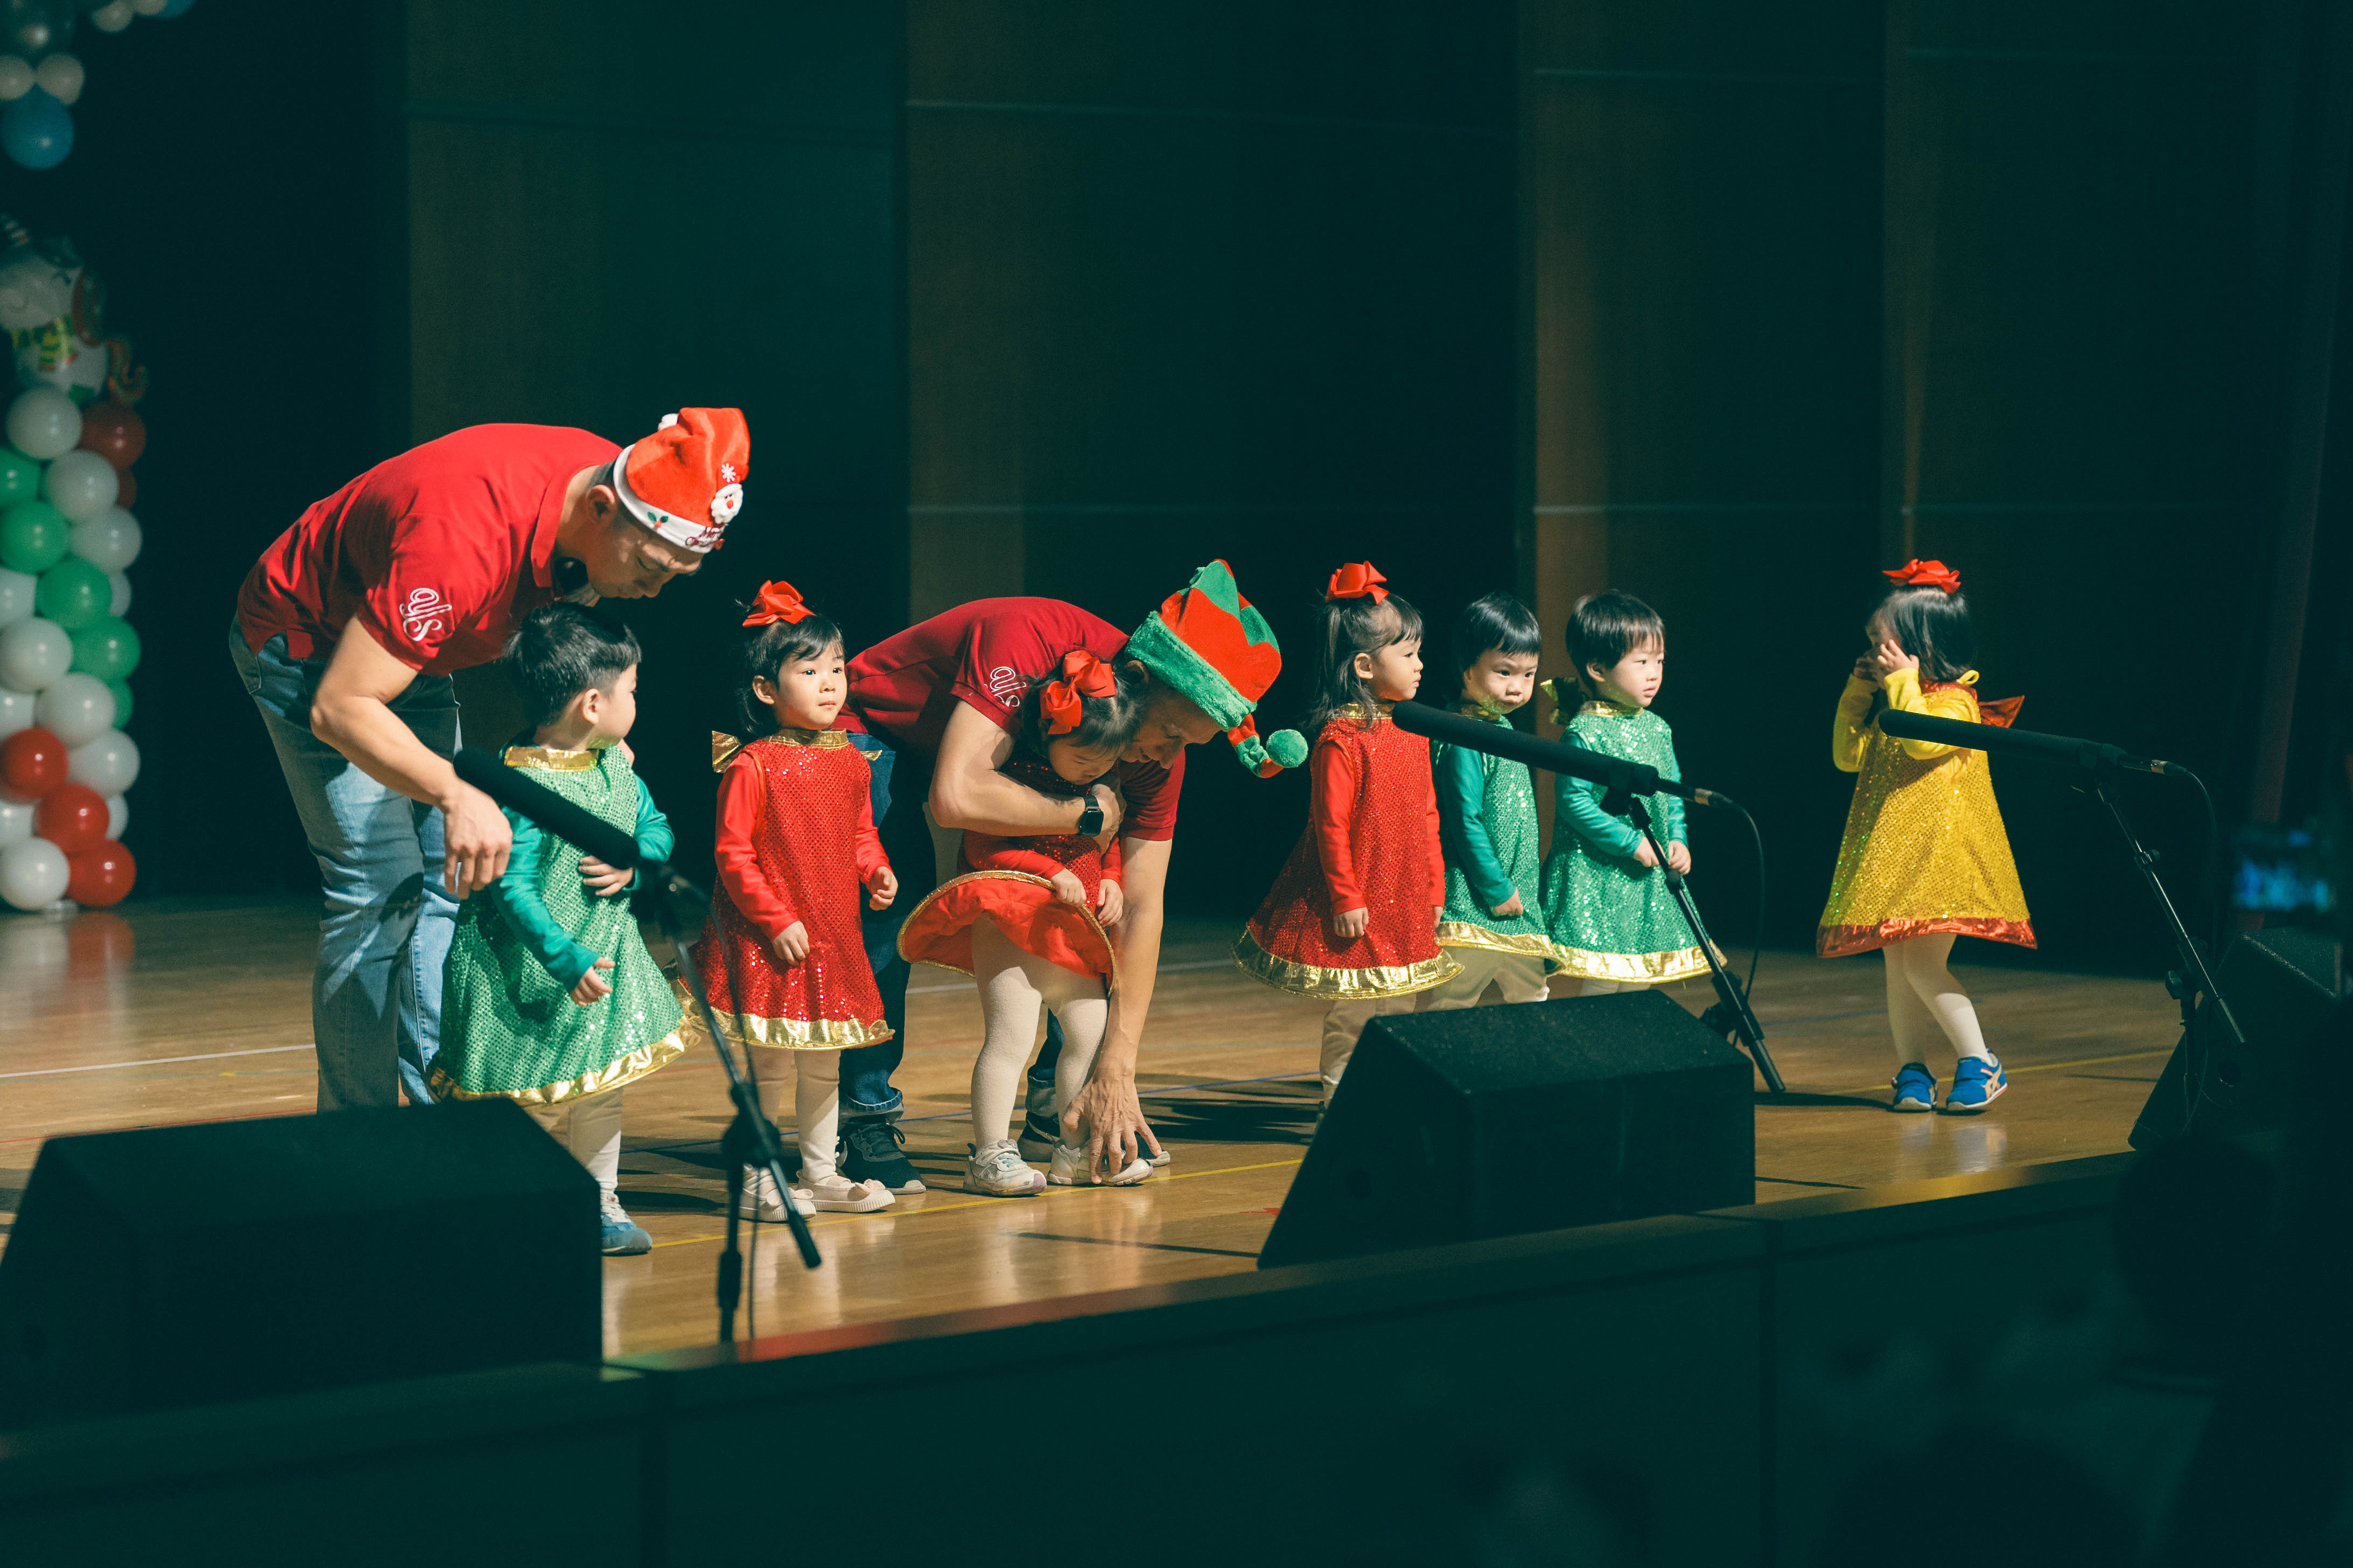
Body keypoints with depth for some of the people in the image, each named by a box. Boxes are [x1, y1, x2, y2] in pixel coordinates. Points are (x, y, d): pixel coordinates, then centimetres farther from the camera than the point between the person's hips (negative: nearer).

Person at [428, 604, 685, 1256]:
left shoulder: (616, 767, 1)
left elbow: (657, 829, 13)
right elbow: (511, 889, -25)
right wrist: (567, 959, -30)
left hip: (603, 952, 8)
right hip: (531, 970, -8)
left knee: (601, 1093, 15)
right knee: (533, 1103, 0)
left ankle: (598, 1203, 27)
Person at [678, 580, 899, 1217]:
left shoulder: (849, 762, 7)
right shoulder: (751, 766, -14)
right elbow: (732, 854, -14)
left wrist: (877, 872, 0)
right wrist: (776, 920, -17)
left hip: (835, 933, 7)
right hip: (767, 941, -7)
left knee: (824, 1059, 15)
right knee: (768, 1063, -1)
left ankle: (820, 1172, 26)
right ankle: (756, 1181, 9)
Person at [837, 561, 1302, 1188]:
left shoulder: (1159, 754, -20)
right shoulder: (1027, 643, -40)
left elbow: (1140, 913, -19)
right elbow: (957, 798, -50)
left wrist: (1116, 1072, -25)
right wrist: (1090, 813, -37)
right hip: (877, 732, -6)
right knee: (891, 904, -28)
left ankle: (1057, 1112, 2)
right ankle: (866, 1121, -17)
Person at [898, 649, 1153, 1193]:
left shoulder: (1103, 787, 7)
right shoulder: (1015, 775, -16)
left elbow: (1108, 843, 20)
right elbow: (983, 846, -20)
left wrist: (1110, 880, 0)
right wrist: (1052, 873, -26)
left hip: (1072, 932, 8)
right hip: (1008, 924, -8)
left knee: (1091, 1033, 9)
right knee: (1011, 1035, -14)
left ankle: (1078, 1150, 20)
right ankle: (989, 1155, -9)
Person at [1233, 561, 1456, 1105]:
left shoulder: (1412, 733, 9)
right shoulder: (1341, 740, -16)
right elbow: (1331, 825, -16)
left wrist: (1436, 886, 15)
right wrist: (1345, 898, -16)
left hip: (1407, 907, 8)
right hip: (1360, 908, -8)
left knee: (1398, 1009, 11)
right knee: (1352, 1016, -2)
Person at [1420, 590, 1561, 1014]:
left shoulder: (1504, 728, 12)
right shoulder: (1463, 739, -16)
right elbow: (1467, 823, -19)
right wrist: (1496, 889, -17)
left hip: (1521, 903, 10)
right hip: (1472, 908, -10)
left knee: (1532, 996, 15)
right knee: (1447, 1008, -7)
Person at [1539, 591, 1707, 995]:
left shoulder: (1656, 729, 9)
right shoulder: (1584, 732, -14)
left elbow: (1673, 794, 18)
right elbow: (1573, 802, -18)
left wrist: (1677, 840, 2)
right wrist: (1632, 843, -17)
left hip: (1650, 881, 7)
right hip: (1597, 879, -7)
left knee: (1639, 984, 10)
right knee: (1599, 984, -7)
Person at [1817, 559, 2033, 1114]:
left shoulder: (1955, 701, -7)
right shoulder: (1888, 705, 16)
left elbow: (1923, 741, -24)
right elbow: (1848, 756, 17)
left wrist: (1902, 682, -17)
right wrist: (1857, 694, 9)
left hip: (1938, 854, -8)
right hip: (1892, 855, 8)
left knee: (1922, 961, -15)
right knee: (1898, 964, 8)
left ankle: (1979, 1062, -7)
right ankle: (1912, 1070, 15)